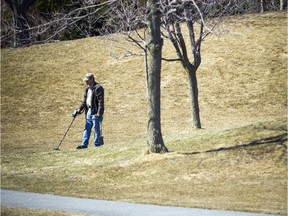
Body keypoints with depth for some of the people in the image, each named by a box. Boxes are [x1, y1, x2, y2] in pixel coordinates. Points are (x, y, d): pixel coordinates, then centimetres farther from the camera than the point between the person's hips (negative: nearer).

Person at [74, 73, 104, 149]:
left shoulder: (98, 88, -12)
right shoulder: (87, 88, 16)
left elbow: (101, 102, -17)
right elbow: (84, 100, 23)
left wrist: (99, 113, -22)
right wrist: (79, 109, 12)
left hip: (95, 112, -9)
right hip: (89, 111, 9)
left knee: (96, 128, -4)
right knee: (87, 128, 8)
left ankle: (97, 144, 2)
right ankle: (84, 144, 10)